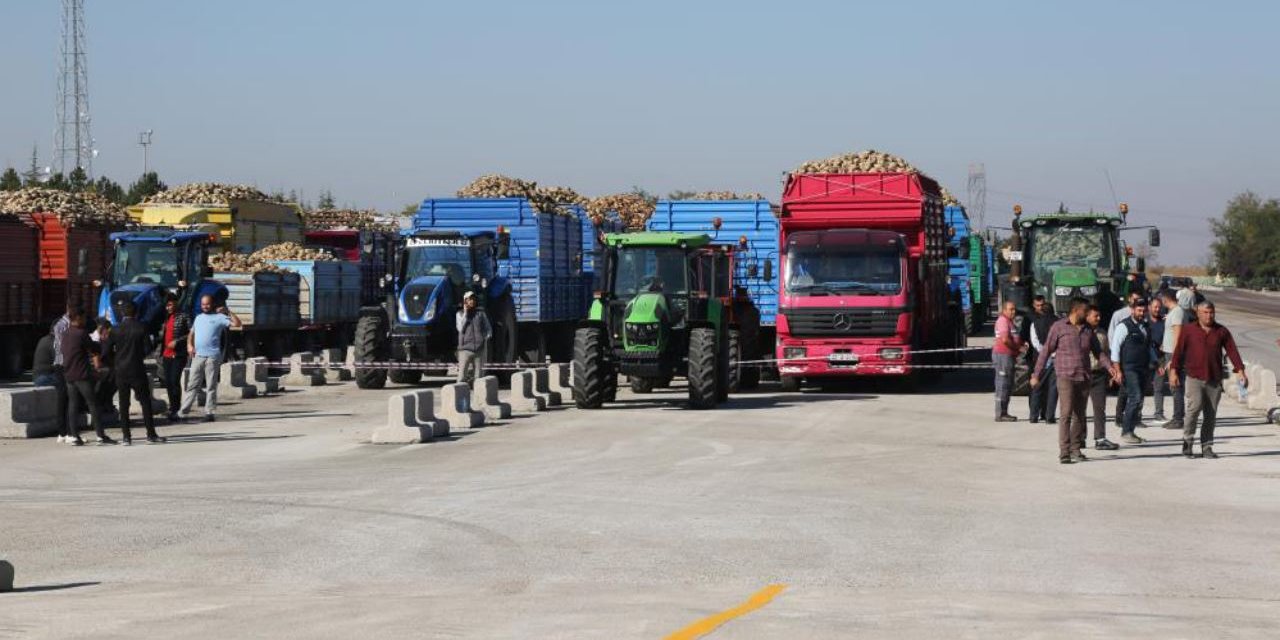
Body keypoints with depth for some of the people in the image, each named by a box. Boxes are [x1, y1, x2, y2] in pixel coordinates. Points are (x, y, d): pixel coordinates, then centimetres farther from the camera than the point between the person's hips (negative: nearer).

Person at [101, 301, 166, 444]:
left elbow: (106, 351, -3)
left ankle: (126, 436, 3)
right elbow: (148, 348, -7)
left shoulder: (115, 330, -2)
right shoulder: (141, 328, -6)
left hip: (121, 372, 1)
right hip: (137, 370, -1)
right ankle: (151, 434, 4)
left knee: (123, 404, 6)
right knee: (145, 402, 6)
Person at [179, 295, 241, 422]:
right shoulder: (198, 318, 19)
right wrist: (189, 345, 6)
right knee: (192, 384, 5)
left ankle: (209, 412, 1)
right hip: (197, 356, 5)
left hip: (212, 356, -5)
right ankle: (184, 410, 4)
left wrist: (228, 311, -14)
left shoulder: (219, 317, 1)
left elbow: (237, 323, -8)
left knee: (211, 386, -1)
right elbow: (191, 333, 24)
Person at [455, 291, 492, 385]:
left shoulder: (480, 313, 10)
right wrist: (465, 313, -6)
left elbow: (488, 329, 14)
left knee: (479, 377, 2)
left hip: (479, 349, 2)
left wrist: (487, 338, -5)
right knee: (462, 377, -9)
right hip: (465, 349, -2)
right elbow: (460, 328, -7)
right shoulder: (460, 314, 7)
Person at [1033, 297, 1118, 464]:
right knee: (1066, 414, -12)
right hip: (1066, 377, -5)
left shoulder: (1087, 330, 12)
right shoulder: (1059, 327, -2)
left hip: (1084, 378, 5)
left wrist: (1110, 367, -2)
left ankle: (1075, 449, 17)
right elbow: (1046, 352, -1)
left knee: (1079, 415, 8)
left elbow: (1098, 352, 15)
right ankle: (1064, 452, -14)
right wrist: (1036, 375, -3)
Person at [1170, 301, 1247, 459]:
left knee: (1211, 414, 3)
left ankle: (1207, 447, 11)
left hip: (1214, 380, 2)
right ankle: (1187, 440, -3)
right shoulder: (1188, 330, 4)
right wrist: (1174, 372, -5)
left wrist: (1240, 371, -6)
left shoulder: (1221, 332, 8)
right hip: (1194, 377, -2)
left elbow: (1232, 351, 4)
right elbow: (1178, 351, 3)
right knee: (1195, 407, -18)